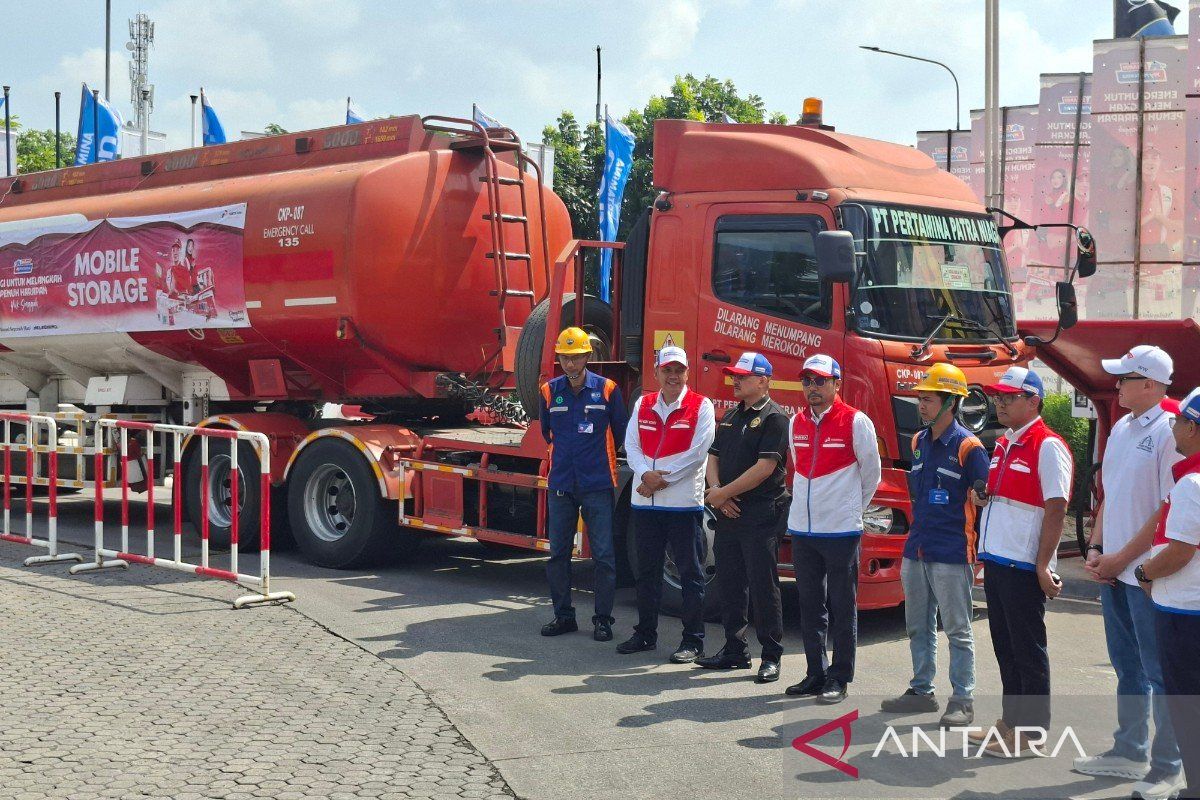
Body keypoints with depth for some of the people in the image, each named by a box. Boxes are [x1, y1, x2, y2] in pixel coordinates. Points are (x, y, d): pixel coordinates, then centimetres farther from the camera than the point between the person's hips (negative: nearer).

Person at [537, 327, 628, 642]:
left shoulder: (607, 389, -2)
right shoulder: (549, 391, 4)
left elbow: (620, 432, 8)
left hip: (598, 485, -3)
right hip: (560, 483, 3)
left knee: (604, 555, -1)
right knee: (558, 554, 8)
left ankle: (603, 619, 7)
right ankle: (563, 615, 18)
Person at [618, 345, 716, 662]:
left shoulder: (701, 406, -2)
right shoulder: (642, 404, 12)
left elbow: (697, 452, -10)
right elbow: (631, 445, 5)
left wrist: (662, 479, -13)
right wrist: (645, 474, -14)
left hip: (684, 502, -4)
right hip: (644, 503, 5)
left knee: (690, 573, 0)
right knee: (647, 571, 12)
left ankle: (693, 641, 6)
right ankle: (646, 633, 24)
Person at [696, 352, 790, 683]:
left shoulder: (774, 417, -9)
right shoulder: (730, 417, 16)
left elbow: (765, 467, -17)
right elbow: (713, 457, 14)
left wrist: (723, 493, -13)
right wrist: (716, 491, -6)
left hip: (762, 515, -8)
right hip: (728, 514, 8)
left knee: (763, 586, -4)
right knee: (729, 583, 11)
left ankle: (771, 656, 4)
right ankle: (735, 650, 21)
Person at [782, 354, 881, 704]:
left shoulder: (856, 422, -7)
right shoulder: (796, 423, 9)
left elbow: (871, 473, 2)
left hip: (841, 531, -5)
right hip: (802, 528, 5)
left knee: (842, 608, 2)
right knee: (810, 606, 11)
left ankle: (839, 679, 9)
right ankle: (816, 674, 20)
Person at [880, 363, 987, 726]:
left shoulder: (968, 447, -11)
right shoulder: (918, 442, 11)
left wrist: (979, 549, -7)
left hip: (951, 556, -7)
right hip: (915, 551, 7)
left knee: (957, 631, 0)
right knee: (918, 628, 14)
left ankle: (962, 702, 6)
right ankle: (922, 691, 25)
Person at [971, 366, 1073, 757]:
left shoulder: (1048, 446, -12)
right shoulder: (1003, 445, 16)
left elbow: (1056, 509, -17)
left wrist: (1043, 565, -20)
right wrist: (978, 495, 6)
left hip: (1024, 565, -9)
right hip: (995, 560, 9)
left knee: (1028, 651, -1)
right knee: (1005, 646, 15)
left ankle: (1033, 731, 7)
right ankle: (1012, 720, 25)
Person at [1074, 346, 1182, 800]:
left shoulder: (1169, 432, -14)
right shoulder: (1121, 429, 12)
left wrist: (1122, 558, -14)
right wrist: (1096, 548, 7)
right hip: (1114, 571, 8)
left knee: (1160, 674, 0)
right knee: (1127, 668, 17)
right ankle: (1129, 753, 29)